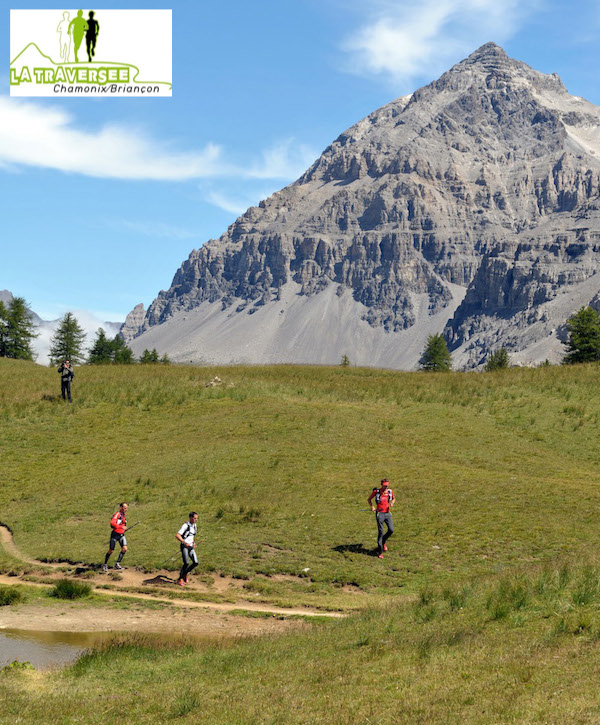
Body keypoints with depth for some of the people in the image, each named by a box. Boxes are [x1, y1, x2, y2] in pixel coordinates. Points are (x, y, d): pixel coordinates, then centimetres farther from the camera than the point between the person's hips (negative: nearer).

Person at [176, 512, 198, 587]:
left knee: (195, 563, -5)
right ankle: (180, 580, -4)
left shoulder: (195, 526, 10)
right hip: (184, 546, -7)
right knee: (186, 563, -17)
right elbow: (177, 535, -21)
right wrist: (185, 543, -28)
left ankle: (185, 573, 18)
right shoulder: (186, 525, -14)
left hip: (190, 546, 7)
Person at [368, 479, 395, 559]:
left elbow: (394, 499, 23)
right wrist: (372, 506, -10)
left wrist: (392, 503, -1)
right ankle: (380, 552, 2)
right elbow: (369, 499, 8)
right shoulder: (376, 491, -4)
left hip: (388, 513, 4)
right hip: (380, 513, -4)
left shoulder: (390, 491, 4)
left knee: (391, 530, -7)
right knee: (380, 532, -7)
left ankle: (383, 541, 25)